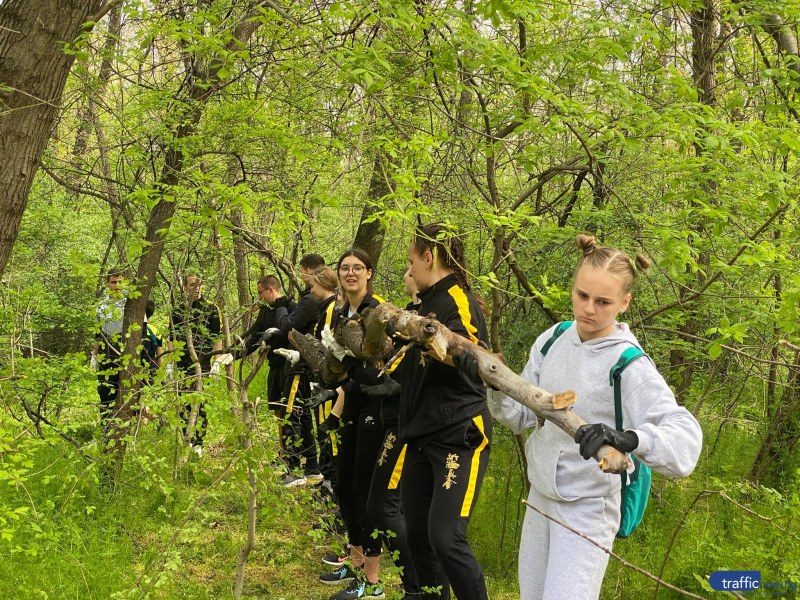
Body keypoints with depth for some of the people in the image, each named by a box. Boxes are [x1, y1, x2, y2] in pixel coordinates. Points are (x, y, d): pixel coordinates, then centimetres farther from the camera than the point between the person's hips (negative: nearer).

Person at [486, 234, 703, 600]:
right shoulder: (552, 339, -4)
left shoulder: (630, 365, -21)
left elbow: (685, 436, -33)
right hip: (540, 497, 6)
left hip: (588, 510, -6)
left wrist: (628, 439, -51)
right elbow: (522, 416, 1)